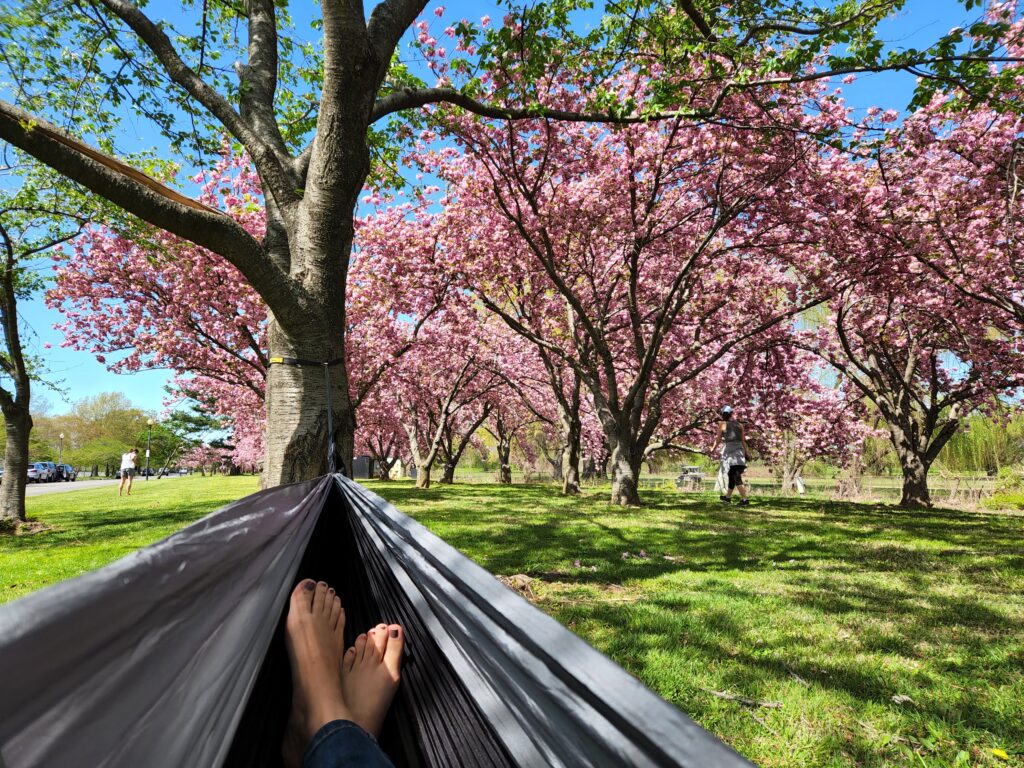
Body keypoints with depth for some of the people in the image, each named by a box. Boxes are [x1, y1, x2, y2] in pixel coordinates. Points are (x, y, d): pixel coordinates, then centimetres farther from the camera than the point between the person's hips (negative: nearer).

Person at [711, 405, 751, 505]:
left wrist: (713, 449, 18)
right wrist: (746, 451, 10)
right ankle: (728, 496, 30)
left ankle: (744, 499, -16)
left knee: (736, 476, -6)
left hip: (729, 450, -5)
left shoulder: (722, 424, -1)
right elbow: (743, 440, 7)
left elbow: (718, 438, 5)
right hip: (739, 449, 5)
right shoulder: (739, 424, 10)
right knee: (733, 475, 15)